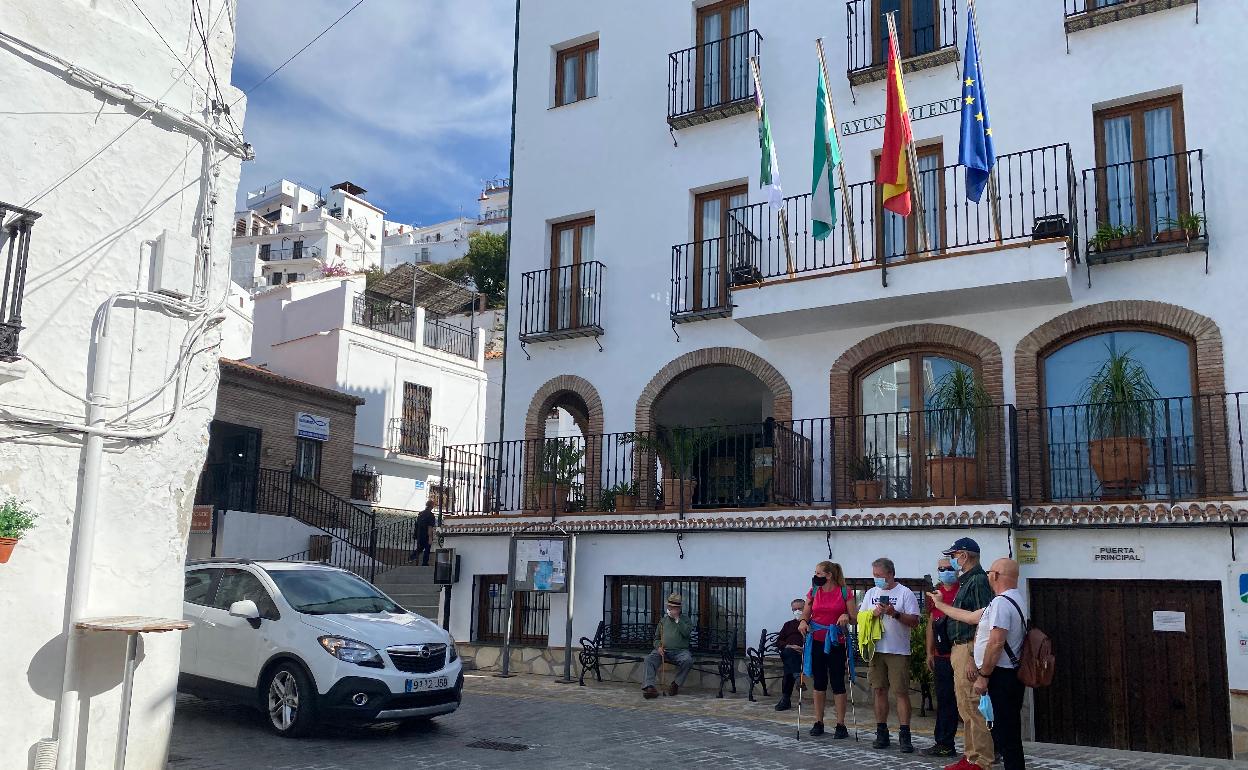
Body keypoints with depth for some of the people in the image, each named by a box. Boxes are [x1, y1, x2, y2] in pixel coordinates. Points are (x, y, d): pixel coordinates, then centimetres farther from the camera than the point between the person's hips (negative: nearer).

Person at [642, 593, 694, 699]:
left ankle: (676, 684, -17)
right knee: (649, 659, -28)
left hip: (680, 651, -2)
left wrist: (677, 619, -6)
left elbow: (687, 633, -5)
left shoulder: (684, 620, 16)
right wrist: (658, 647, -2)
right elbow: (656, 638, 21)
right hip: (664, 651, 2)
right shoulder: (663, 621, 22)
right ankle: (649, 686, -38)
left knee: (688, 660, -35)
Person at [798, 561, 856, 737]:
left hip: (836, 642, -3)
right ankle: (818, 722, 17)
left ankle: (840, 725, 9)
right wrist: (803, 622, -12)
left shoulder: (844, 592, -4)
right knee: (819, 682, 9)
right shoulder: (813, 592, 5)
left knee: (837, 683, 1)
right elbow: (806, 614, 9)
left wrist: (846, 616, -21)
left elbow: (854, 616, -1)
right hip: (817, 641, 3)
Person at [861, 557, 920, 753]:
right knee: (880, 691, 7)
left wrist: (896, 613, -19)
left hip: (898, 651, -4)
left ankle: (904, 735, -1)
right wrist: (873, 613, -8)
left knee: (901, 692, -5)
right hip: (876, 650, 4)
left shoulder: (905, 593, -2)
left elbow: (914, 621, -6)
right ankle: (882, 733, 14)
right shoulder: (871, 593, 13)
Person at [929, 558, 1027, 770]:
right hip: (1011, 673, 10)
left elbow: (996, 643, -23)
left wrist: (983, 676, -18)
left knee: (1005, 734, -7)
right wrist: (940, 605, 34)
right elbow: (972, 617, 25)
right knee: (1010, 734, 12)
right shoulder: (1013, 598, 18)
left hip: (1001, 675, -10)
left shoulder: (1001, 602, -16)